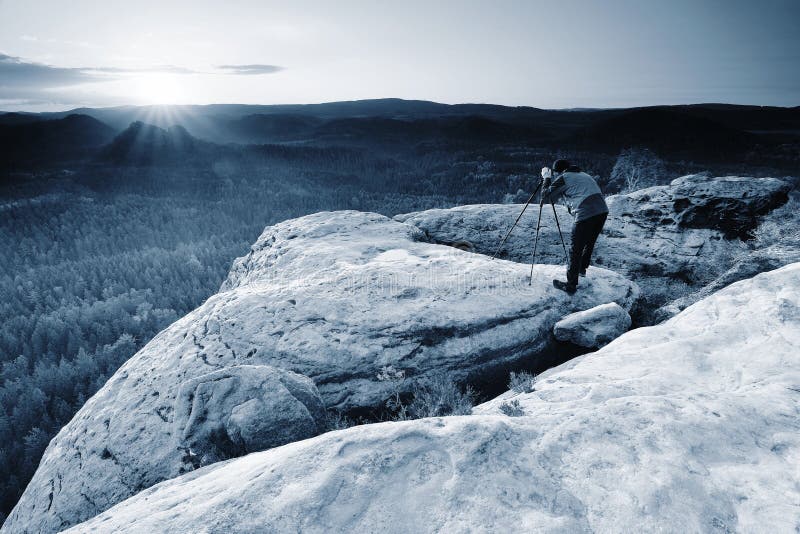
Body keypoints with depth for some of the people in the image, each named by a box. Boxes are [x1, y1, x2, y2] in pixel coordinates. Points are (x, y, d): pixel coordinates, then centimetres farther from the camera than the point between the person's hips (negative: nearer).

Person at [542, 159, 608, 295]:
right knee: (589, 242, 28)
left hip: (586, 215, -8)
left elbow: (547, 197, 7)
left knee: (576, 250, 2)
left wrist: (547, 179, 19)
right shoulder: (583, 175, 26)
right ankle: (582, 268, 48)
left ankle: (571, 285, 7)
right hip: (602, 211, 8)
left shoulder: (563, 178, 3)